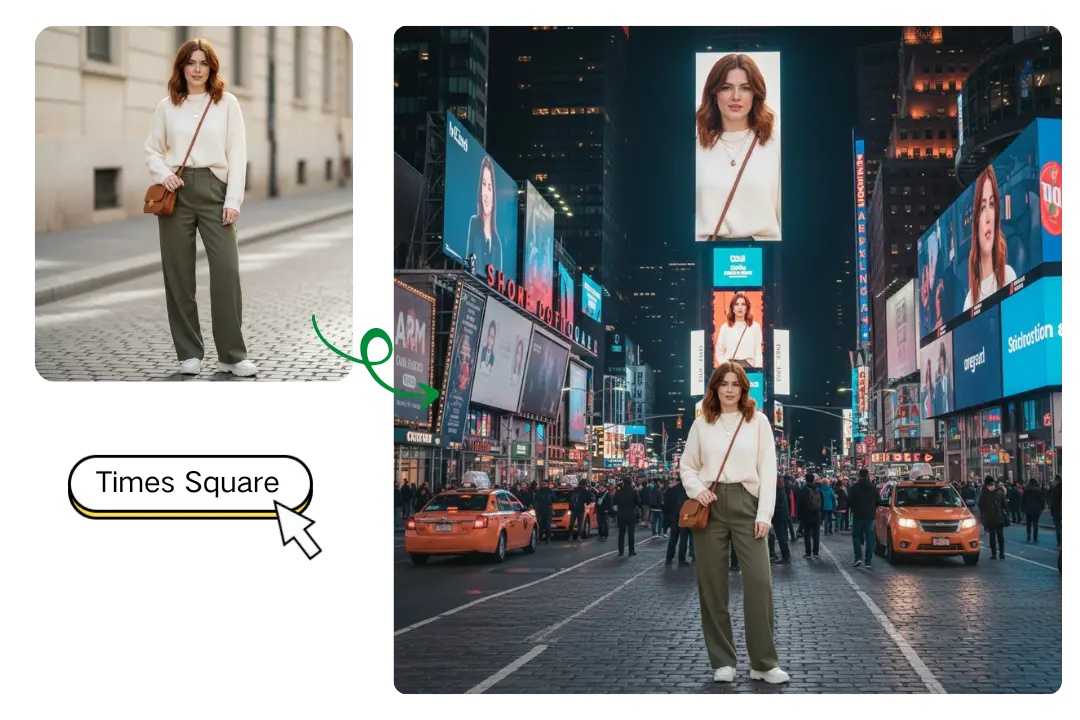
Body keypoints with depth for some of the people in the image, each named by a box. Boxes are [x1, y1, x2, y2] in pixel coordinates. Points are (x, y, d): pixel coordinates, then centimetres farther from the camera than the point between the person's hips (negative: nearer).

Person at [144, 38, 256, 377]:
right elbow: (152, 149, 15)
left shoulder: (227, 103, 5)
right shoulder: (167, 106, 9)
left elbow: (237, 153, 2)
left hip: (214, 188, -1)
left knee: (227, 270, -10)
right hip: (176, 191, 1)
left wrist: (233, 200, -6)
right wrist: (163, 174, -6)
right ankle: (189, 354, 11)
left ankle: (232, 355, -5)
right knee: (178, 273, 3)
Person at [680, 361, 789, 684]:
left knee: (759, 581, -10)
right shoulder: (702, 423, 10)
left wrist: (765, 513, -7)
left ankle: (764, 663, -4)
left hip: (746, 502, -1)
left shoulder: (758, 421, 6)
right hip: (710, 505, 2)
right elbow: (687, 465, 15)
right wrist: (696, 489, -6)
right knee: (712, 584, 2)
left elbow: (768, 469, 2)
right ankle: (722, 662, 10)